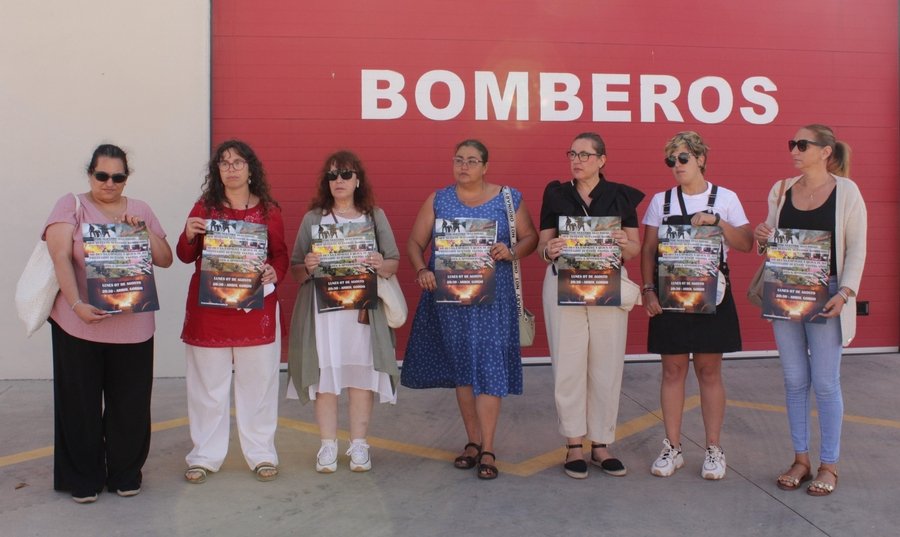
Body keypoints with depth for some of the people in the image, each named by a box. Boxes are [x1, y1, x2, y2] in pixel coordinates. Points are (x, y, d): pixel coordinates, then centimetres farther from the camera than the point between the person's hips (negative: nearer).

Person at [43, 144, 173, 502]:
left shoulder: (140, 210, 12)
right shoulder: (70, 206, 2)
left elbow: (166, 260, 8)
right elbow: (60, 257, -10)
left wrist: (143, 230, -8)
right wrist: (77, 305, -23)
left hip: (133, 326, 2)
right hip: (78, 324, -2)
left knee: (130, 403, 7)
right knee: (80, 403, 6)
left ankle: (126, 473, 24)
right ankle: (82, 478, 22)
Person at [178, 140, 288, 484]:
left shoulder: (269, 210, 6)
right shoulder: (205, 207, 7)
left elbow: (282, 255, 7)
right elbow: (186, 257, 7)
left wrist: (274, 272, -14)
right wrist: (189, 235, -13)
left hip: (256, 306, 0)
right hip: (208, 307, 1)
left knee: (258, 381, 5)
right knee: (207, 383, 5)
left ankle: (261, 454, 17)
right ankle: (205, 455, 18)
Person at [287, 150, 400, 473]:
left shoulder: (375, 216, 11)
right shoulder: (313, 218, 9)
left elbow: (395, 262, 7)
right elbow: (295, 270, 6)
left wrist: (380, 265, -14)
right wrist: (307, 268, -16)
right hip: (323, 309, 0)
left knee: (362, 375, 1)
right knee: (325, 375, 0)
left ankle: (358, 445, 14)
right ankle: (328, 446, 14)